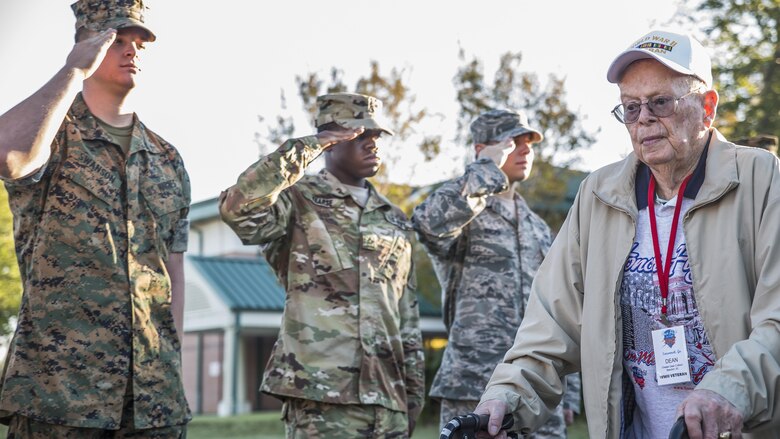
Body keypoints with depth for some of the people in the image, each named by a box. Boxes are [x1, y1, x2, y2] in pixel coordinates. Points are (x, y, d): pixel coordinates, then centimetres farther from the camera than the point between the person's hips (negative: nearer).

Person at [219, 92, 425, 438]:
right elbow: (238, 208, -22)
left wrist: (414, 388, 15)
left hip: (388, 397, 6)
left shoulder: (395, 221, 19)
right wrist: (303, 150, -16)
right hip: (321, 397, -6)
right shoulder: (298, 202, 1)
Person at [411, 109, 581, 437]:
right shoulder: (463, 215, 0)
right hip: (474, 387, -5)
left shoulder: (539, 230, 19)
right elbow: (429, 222, -27)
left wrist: (568, 391, 15)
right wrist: (488, 168, -15)